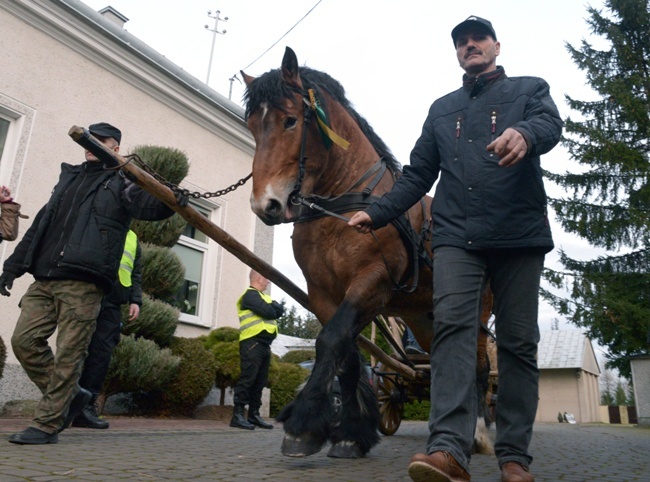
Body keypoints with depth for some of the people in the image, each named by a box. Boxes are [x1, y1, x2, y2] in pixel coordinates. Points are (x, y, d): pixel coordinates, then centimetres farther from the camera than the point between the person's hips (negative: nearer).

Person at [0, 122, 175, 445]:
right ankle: (71, 396, 18)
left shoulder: (119, 185, 6)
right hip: (43, 279, 7)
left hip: (82, 284, -6)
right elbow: (39, 225, 26)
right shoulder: (68, 178, 24)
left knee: (68, 355, -4)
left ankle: (47, 424, 6)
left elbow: (152, 206, -12)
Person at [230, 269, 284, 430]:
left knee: (260, 381, 8)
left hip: (264, 344, 9)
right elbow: (268, 312, -17)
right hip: (252, 343, -9)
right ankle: (238, 415, -11)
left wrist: (272, 307, -5)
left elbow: (280, 310, 13)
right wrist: (273, 308, 4)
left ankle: (254, 415, 13)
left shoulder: (263, 296, 24)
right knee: (247, 379, -12)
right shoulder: (251, 294, -6)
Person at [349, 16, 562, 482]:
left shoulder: (530, 89, 15)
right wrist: (377, 213, 7)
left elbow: (551, 123, -8)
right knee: (452, 325, -16)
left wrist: (524, 133, -33)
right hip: (456, 237, 2)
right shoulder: (442, 109, 23)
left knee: (519, 341, -2)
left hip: (520, 235, -1)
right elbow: (417, 175, 20)